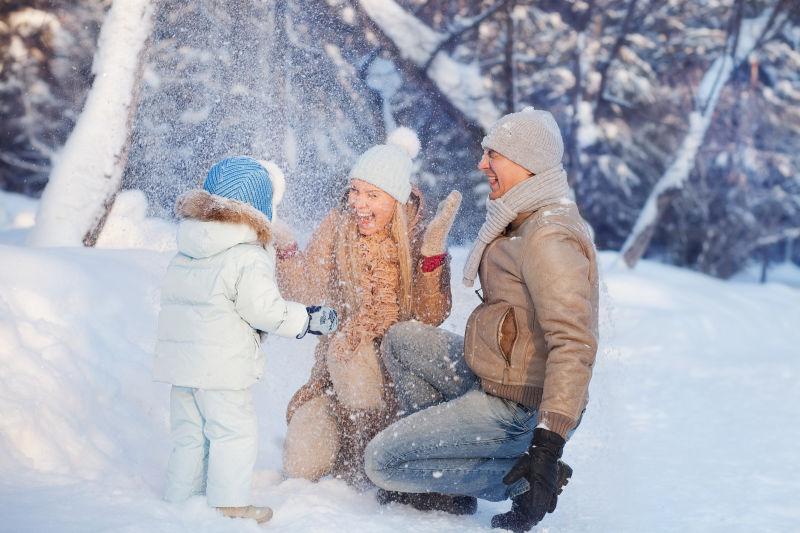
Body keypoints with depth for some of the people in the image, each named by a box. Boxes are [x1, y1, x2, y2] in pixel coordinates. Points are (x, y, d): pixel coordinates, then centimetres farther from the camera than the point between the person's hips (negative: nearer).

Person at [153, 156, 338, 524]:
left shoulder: (185, 253, 11)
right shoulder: (248, 258, -14)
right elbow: (265, 310, -17)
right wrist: (310, 319, -5)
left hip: (181, 361, 8)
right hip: (221, 364, -8)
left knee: (188, 434, 16)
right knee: (235, 432, 0)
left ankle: (180, 497, 21)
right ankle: (229, 504, 0)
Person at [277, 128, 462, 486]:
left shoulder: (418, 237, -11)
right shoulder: (338, 225, -4)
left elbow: (431, 316, -18)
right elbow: (307, 289, -1)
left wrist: (432, 255, -30)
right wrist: (284, 249, -17)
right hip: (338, 363, 2)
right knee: (302, 465, -6)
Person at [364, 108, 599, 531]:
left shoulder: (549, 238, -24)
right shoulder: (527, 219, 9)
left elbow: (573, 345, -32)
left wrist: (548, 443, -39)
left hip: (515, 410, -10)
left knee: (381, 461, -5)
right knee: (400, 339, 21)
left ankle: (523, 479, -4)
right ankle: (442, 469, 15)